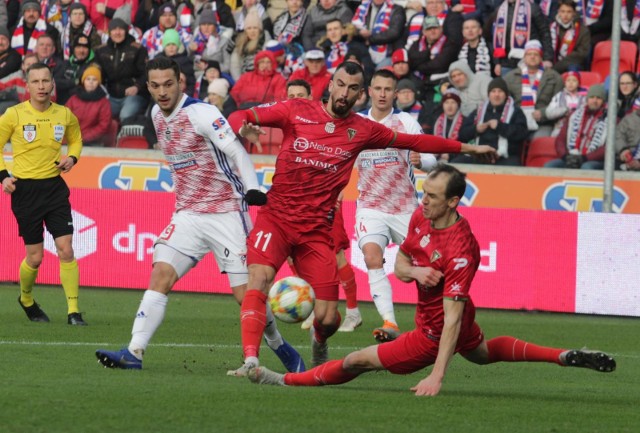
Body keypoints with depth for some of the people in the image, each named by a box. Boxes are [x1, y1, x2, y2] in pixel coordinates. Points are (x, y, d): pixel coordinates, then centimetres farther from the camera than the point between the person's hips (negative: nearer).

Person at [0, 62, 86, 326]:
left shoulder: (65, 115, 3)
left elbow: (75, 140, 22)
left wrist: (72, 157, 2)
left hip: (54, 186, 2)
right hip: (25, 189, -2)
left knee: (66, 249, -9)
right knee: (35, 256, 1)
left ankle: (73, 311, -4)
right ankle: (26, 299, 30)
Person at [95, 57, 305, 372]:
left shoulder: (201, 113, -14)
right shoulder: (157, 115, 8)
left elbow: (236, 151, -18)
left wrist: (252, 189, -31)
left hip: (226, 213, -6)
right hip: (187, 214, 6)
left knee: (245, 294, -6)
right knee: (161, 275, -12)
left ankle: (280, 347, 16)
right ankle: (134, 353, -15)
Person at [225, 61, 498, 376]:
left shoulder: (362, 130, 7)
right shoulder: (297, 111, 0)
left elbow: (414, 141, 19)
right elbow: (238, 118, 1)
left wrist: (466, 147, 23)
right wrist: (244, 129, -24)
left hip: (316, 229, 2)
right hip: (276, 217, -2)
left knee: (328, 319, -3)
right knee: (259, 277, -28)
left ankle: (319, 341, 34)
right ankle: (250, 360, -31)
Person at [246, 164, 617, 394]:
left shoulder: (461, 250, -35)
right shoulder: (421, 217, -11)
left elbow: (452, 318, -36)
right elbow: (399, 263, 3)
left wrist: (436, 377, -40)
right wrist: (415, 272, -23)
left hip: (434, 332, -10)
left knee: (358, 361, -4)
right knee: (484, 353, 36)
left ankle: (285, 379, 13)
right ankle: (566, 357, 40)